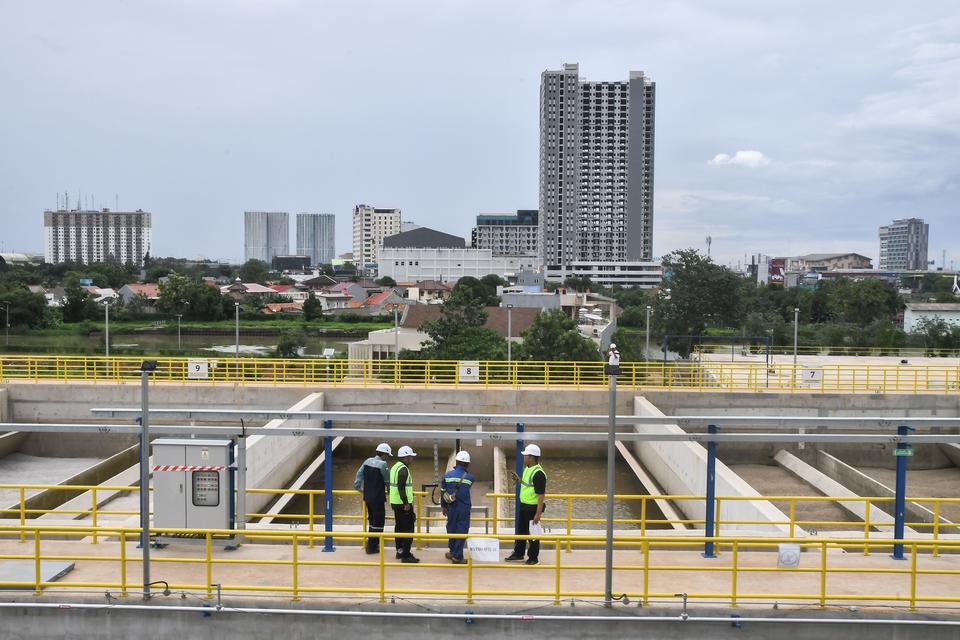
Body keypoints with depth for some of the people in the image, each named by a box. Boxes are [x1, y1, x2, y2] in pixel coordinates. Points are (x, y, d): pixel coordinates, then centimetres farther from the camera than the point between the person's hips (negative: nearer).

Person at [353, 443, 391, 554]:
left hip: (367, 497, 7)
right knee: (378, 521, 4)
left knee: (372, 520, 20)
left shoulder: (367, 461, 4)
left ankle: (371, 544, 28)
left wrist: (359, 488, 21)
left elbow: (359, 475, 8)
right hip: (378, 498, -7)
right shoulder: (382, 464, -16)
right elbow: (388, 480, -7)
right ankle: (372, 547, 8)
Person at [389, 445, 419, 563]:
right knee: (408, 529, -5)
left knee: (399, 527, 17)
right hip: (404, 505, -10)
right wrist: (406, 503, -23)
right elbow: (401, 488, -25)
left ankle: (399, 551, 25)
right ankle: (406, 555, -5)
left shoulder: (395, 467, 13)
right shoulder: (403, 469, -18)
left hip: (395, 503, 10)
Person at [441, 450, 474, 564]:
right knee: (461, 531, 3)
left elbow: (443, 492, 2)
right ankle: (457, 556, 3)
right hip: (464, 508, -2)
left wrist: (444, 507, 15)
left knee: (451, 529, 16)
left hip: (451, 508, 2)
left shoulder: (447, 475, -4)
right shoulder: (469, 477, -6)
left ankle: (453, 552, 29)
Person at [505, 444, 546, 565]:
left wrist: (538, 513, -24)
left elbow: (541, 495, -23)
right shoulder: (527, 469, 8)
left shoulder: (538, 473, -22)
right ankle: (518, 554, 33)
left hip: (533, 508, -9)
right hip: (523, 506, 9)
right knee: (521, 531, 19)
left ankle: (533, 557, 17)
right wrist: (518, 480, 7)